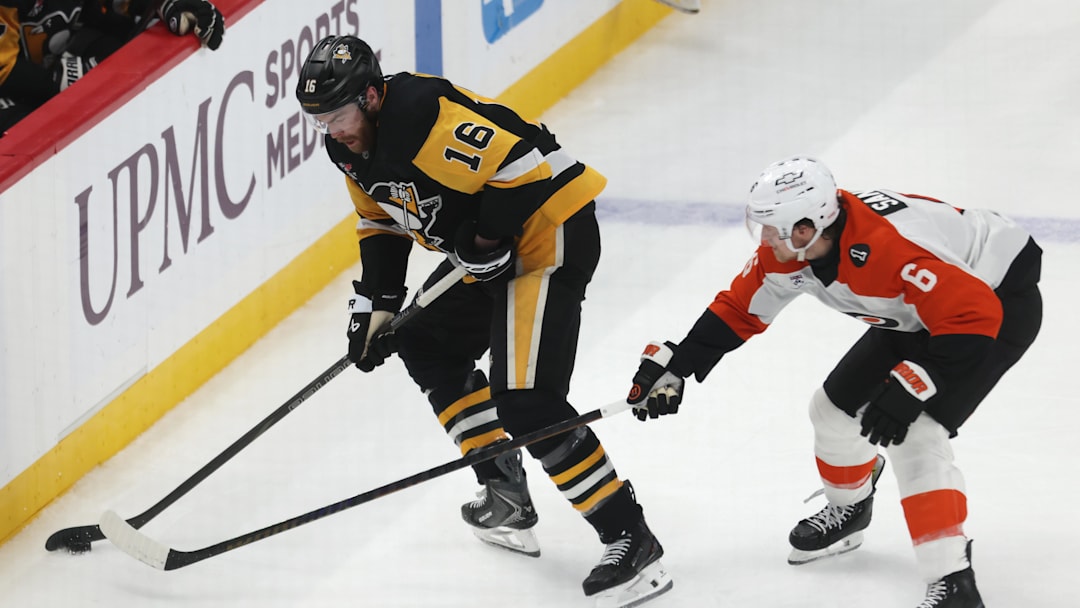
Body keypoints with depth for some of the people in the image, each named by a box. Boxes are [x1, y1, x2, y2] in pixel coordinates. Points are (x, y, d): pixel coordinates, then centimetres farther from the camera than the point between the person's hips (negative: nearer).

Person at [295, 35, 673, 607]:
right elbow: (381, 222, 19)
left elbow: (519, 162, -29)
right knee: (427, 345, 22)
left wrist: (485, 240, -20)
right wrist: (376, 303, 13)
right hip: (488, 245, 11)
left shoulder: (427, 116, -27)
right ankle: (507, 498, 28)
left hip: (550, 230, -11)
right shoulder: (351, 145, 5)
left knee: (526, 401, -18)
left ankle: (631, 540, -14)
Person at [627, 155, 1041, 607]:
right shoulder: (788, 248, -13)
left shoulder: (890, 249, -39)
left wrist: (909, 388, -38)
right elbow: (738, 308, 2)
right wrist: (675, 365, -4)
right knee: (836, 407, 12)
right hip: (919, 314, 9)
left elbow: (975, 315, -38)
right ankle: (850, 510, 42)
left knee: (914, 435, -22)